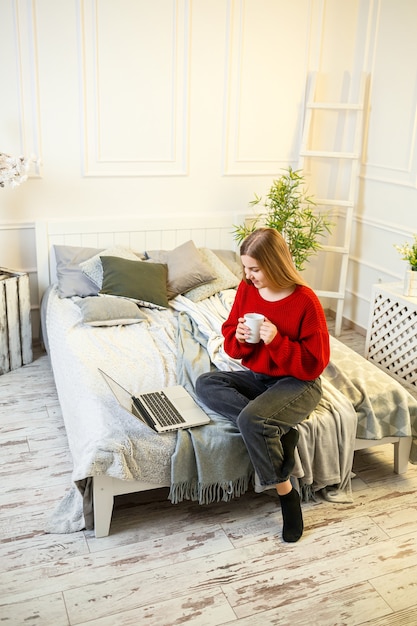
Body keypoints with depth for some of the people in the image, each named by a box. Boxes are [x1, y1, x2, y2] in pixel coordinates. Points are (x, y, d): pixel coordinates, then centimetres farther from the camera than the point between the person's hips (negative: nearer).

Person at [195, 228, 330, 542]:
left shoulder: (305, 301, -17)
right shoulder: (247, 289, -1)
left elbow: (314, 364, -16)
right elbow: (230, 338, 9)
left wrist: (276, 340, -27)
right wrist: (239, 338, -15)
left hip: (297, 384, -7)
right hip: (256, 377, 7)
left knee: (250, 419, -33)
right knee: (205, 383, -19)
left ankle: (286, 491, -11)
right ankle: (278, 432, -22)